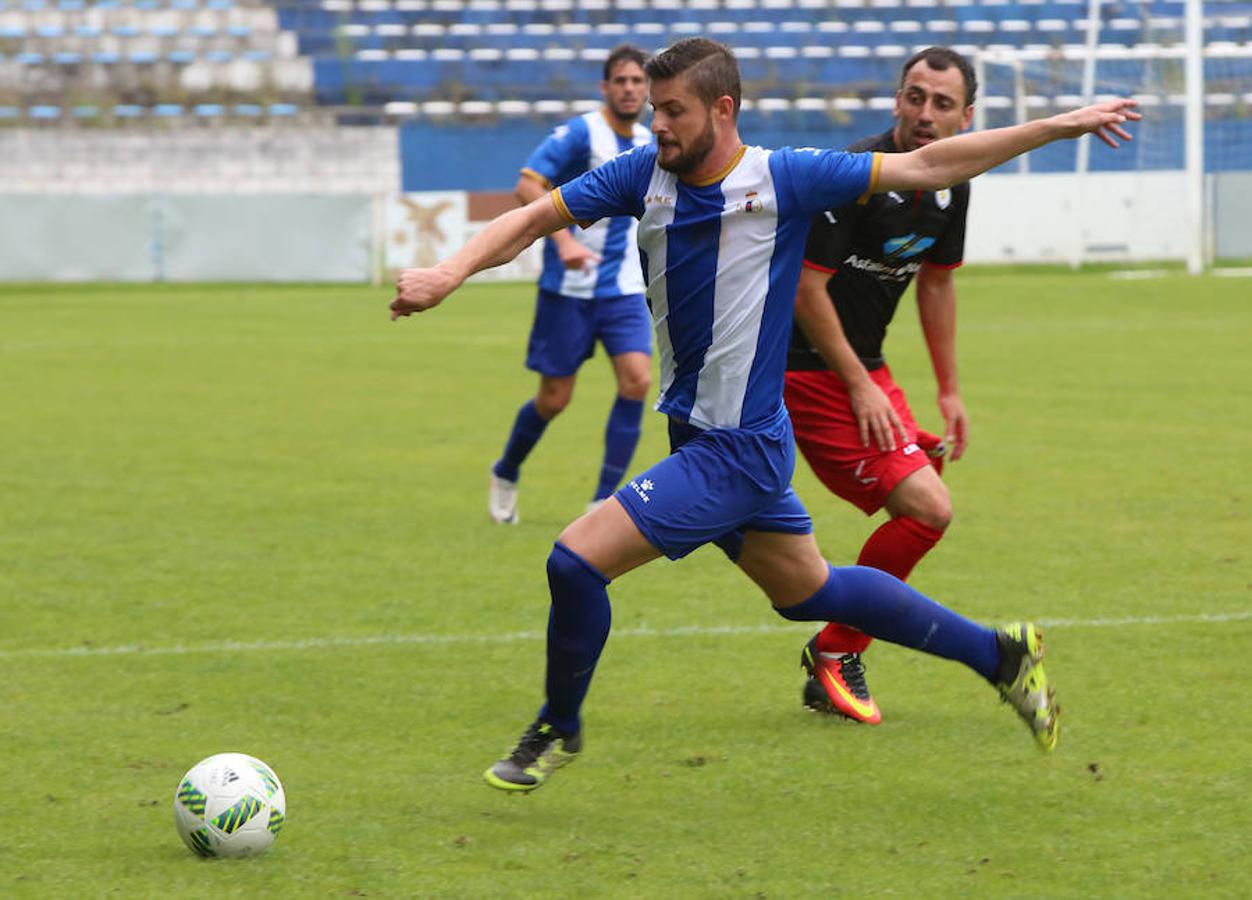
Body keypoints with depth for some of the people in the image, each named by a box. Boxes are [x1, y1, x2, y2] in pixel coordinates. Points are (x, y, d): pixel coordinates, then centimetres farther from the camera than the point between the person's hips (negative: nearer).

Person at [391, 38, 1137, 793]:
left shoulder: (782, 179, -14)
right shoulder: (644, 174, 0)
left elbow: (926, 166, -8)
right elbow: (532, 221, 0)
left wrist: (1057, 127, -9)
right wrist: (451, 272, -19)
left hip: (739, 448, -7)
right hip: (699, 437, 7)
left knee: (577, 559, -14)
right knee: (811, 593, 22)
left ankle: (559, 729, 11)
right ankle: (1001, 655, 35)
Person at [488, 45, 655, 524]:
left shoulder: (649, 143, 9)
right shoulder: (581, 133, -13)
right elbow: (528, 184, -23)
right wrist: (562, 239, -34)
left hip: (623, 288, 5)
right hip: (570, 289, -5)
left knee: (637, 380, -15)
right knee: (554, 398, 2)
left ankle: (604, 500, -9)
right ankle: (506, 474, 31)